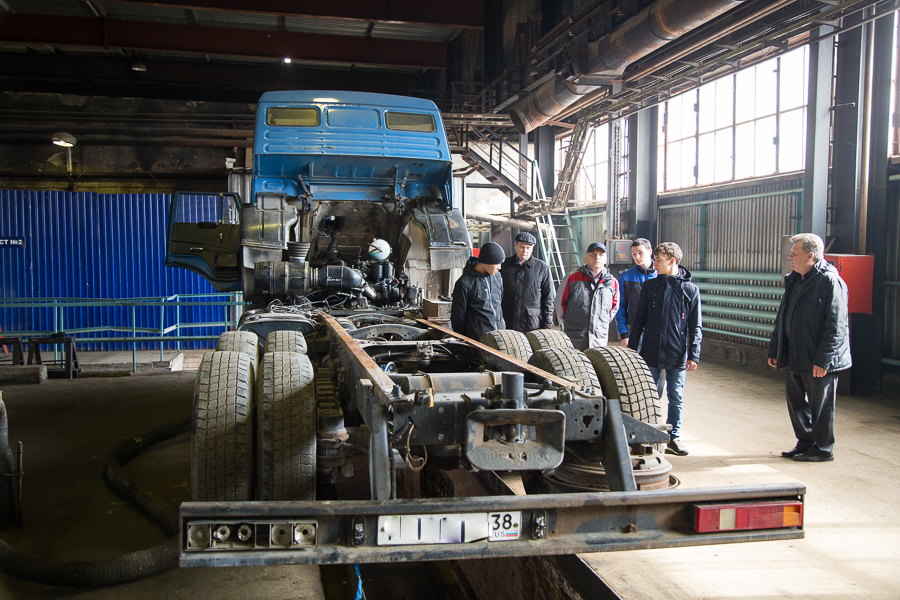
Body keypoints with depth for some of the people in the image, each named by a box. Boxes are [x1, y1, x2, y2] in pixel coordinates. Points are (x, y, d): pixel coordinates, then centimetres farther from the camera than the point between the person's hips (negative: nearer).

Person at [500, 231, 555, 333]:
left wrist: (546, 326, 2)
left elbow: (548, 299, 6)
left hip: (533, 325, -1)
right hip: (507, 325, 1)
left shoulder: (542, 268, 4)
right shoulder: (504, 265, 8)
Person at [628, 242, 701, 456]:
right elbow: (639, 320, 7)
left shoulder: (690, 289, 0)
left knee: (676, 398, 6)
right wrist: (631, 350, 4)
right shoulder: (650, 286, 4)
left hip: (677, 355, -1)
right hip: (651, 353, 1)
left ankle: (674, 438, 18)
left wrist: (694, 355, -6)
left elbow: (696, 326, 1)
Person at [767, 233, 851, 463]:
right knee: (795, 401, 15)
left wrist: (822, 360, -21)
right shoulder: (794, 280, 11)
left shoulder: (830, 282, -15)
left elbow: (836, 327, -19)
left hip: (819, 362, -8)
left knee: (820, 406, 4)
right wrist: (774, 350, 14)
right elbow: (782, 319, 17)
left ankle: (823, 450, 18)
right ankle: (805, 443, 31)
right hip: (794, 358, 8)